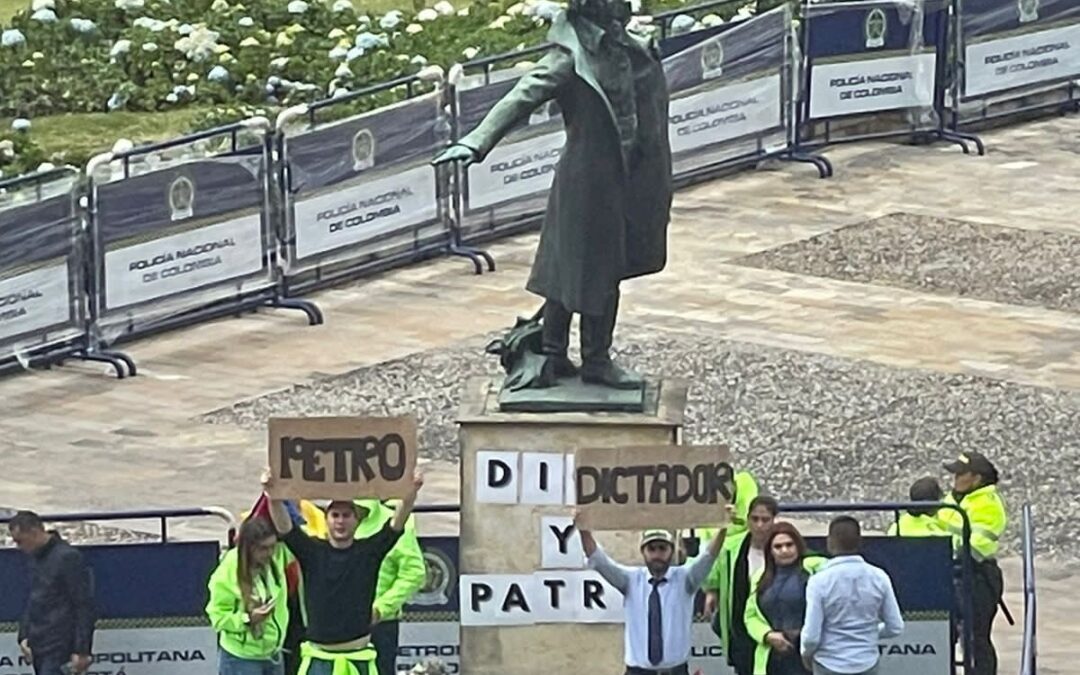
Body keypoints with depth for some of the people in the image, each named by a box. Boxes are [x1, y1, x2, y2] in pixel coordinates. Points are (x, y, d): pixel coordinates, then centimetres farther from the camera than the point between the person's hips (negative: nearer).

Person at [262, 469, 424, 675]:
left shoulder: (369, 551, 2)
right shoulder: (312, 552, 0)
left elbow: (396, 524, -9)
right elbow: (284, 527, -13)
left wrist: (412, 492, -27)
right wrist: (273, 495, -32)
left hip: (358, 657, 1)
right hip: (319, 656, -1)